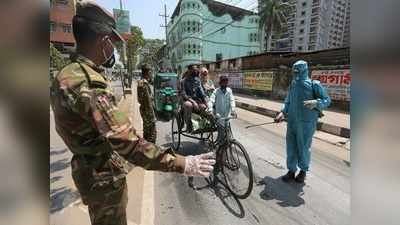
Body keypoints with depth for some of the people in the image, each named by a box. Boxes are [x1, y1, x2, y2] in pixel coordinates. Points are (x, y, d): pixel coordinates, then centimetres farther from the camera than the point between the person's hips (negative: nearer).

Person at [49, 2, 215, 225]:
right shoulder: (89, 84, -32)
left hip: (89, 170, 9)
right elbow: (129, 143, -40)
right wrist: (182, 163, -36)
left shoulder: (67, 76, 2)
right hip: (105, 177, -9)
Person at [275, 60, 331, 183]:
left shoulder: (314, 85, -6)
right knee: (291, 147, 9)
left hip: (306, 123, -4)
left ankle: (303, 171, 30)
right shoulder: (293, 84, 9)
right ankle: (291, 170, 25)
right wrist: (283, 112, 3)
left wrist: (315, 103, -26)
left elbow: (327, 100, -6)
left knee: (303, 148, 7)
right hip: (291, 122, 5)